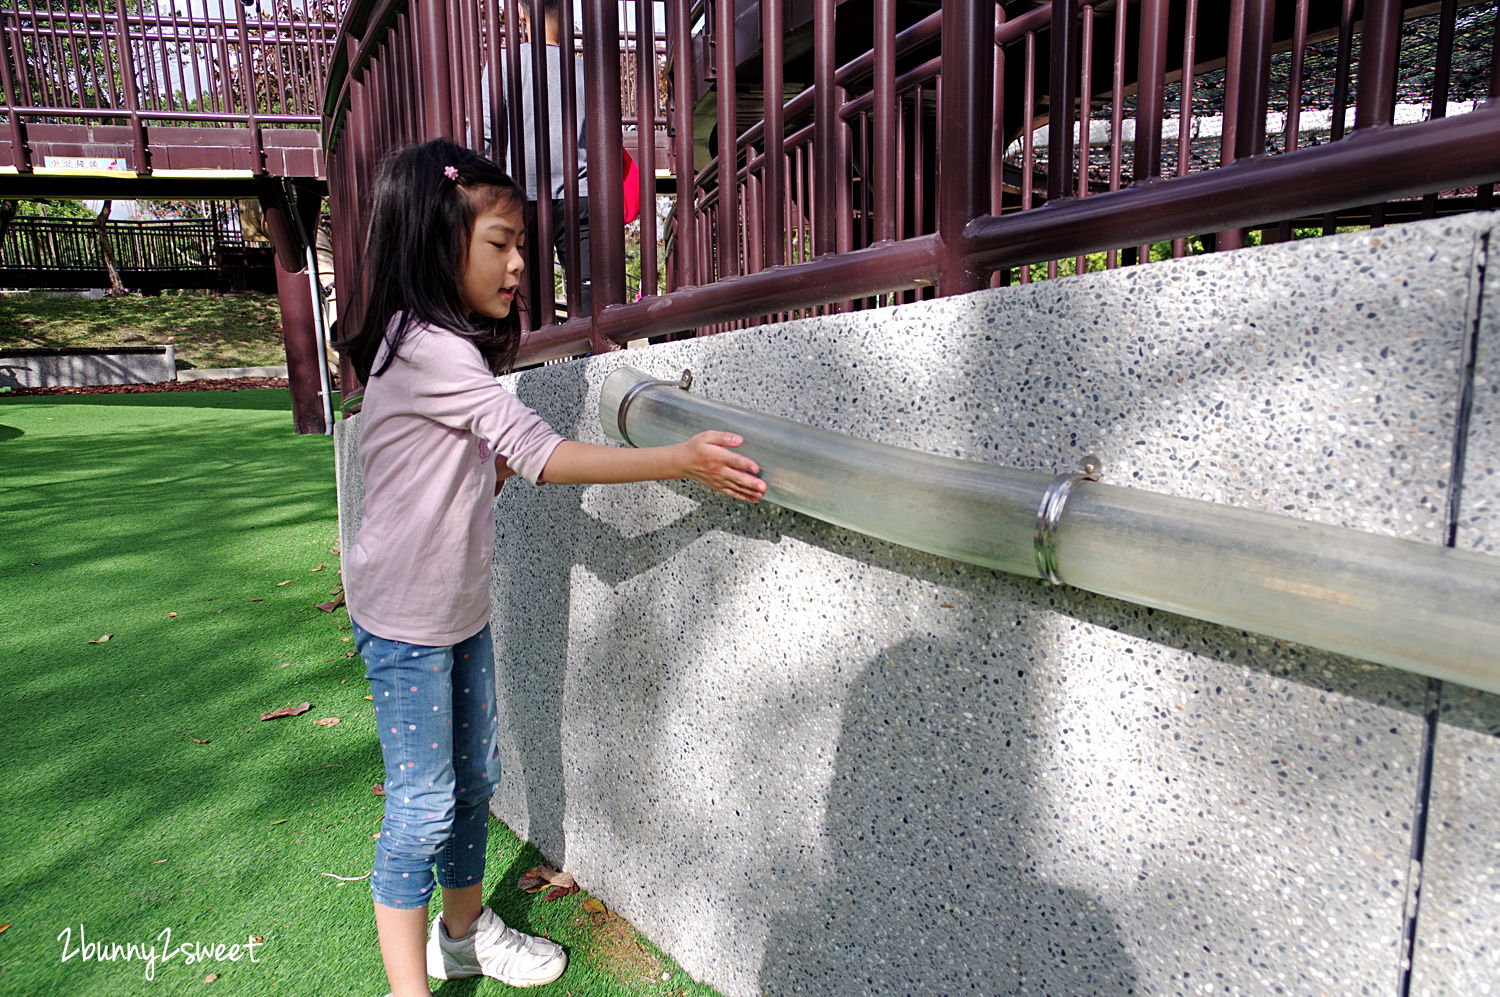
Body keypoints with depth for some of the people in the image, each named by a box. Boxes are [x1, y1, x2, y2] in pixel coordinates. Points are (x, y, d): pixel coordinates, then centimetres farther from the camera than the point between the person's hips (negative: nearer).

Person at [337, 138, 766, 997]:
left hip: (461, 605, 9)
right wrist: (682, 460, -32)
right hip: (406, 616, -9)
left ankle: (466, 928, 38)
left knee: (475, 775, 19)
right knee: (423, 805, 1)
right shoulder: (431, 348, -23)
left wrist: (501, 468, -7)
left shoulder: (443, 347, 9)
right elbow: (545, 456, -29)